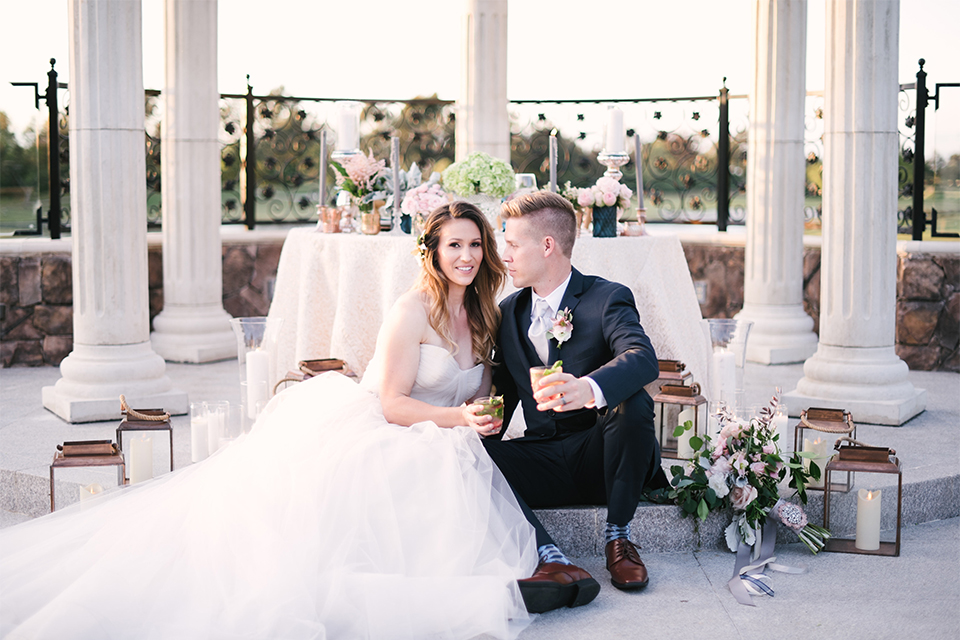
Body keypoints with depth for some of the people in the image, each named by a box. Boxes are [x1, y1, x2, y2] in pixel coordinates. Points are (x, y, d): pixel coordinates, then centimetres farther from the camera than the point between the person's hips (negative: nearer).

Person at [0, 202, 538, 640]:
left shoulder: (486, 315, 11)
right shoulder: (414, 311, -9)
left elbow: (481, 400, 20)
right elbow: (392, 403, -10)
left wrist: (481, 421, -1)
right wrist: (457, 417, -20)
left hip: (431, 455, 7)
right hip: (368, 438, -7)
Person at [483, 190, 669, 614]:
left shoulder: (608, 299, -7)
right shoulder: (509, 312, 11)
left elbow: (643, 359, -28)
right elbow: (504, 391, 15)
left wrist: (588, 388, -50)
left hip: (598, 455, -4)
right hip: (543, 464, 4)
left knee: (633, 403, -34)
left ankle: (618, 537, -14)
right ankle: (551, 560, -36)